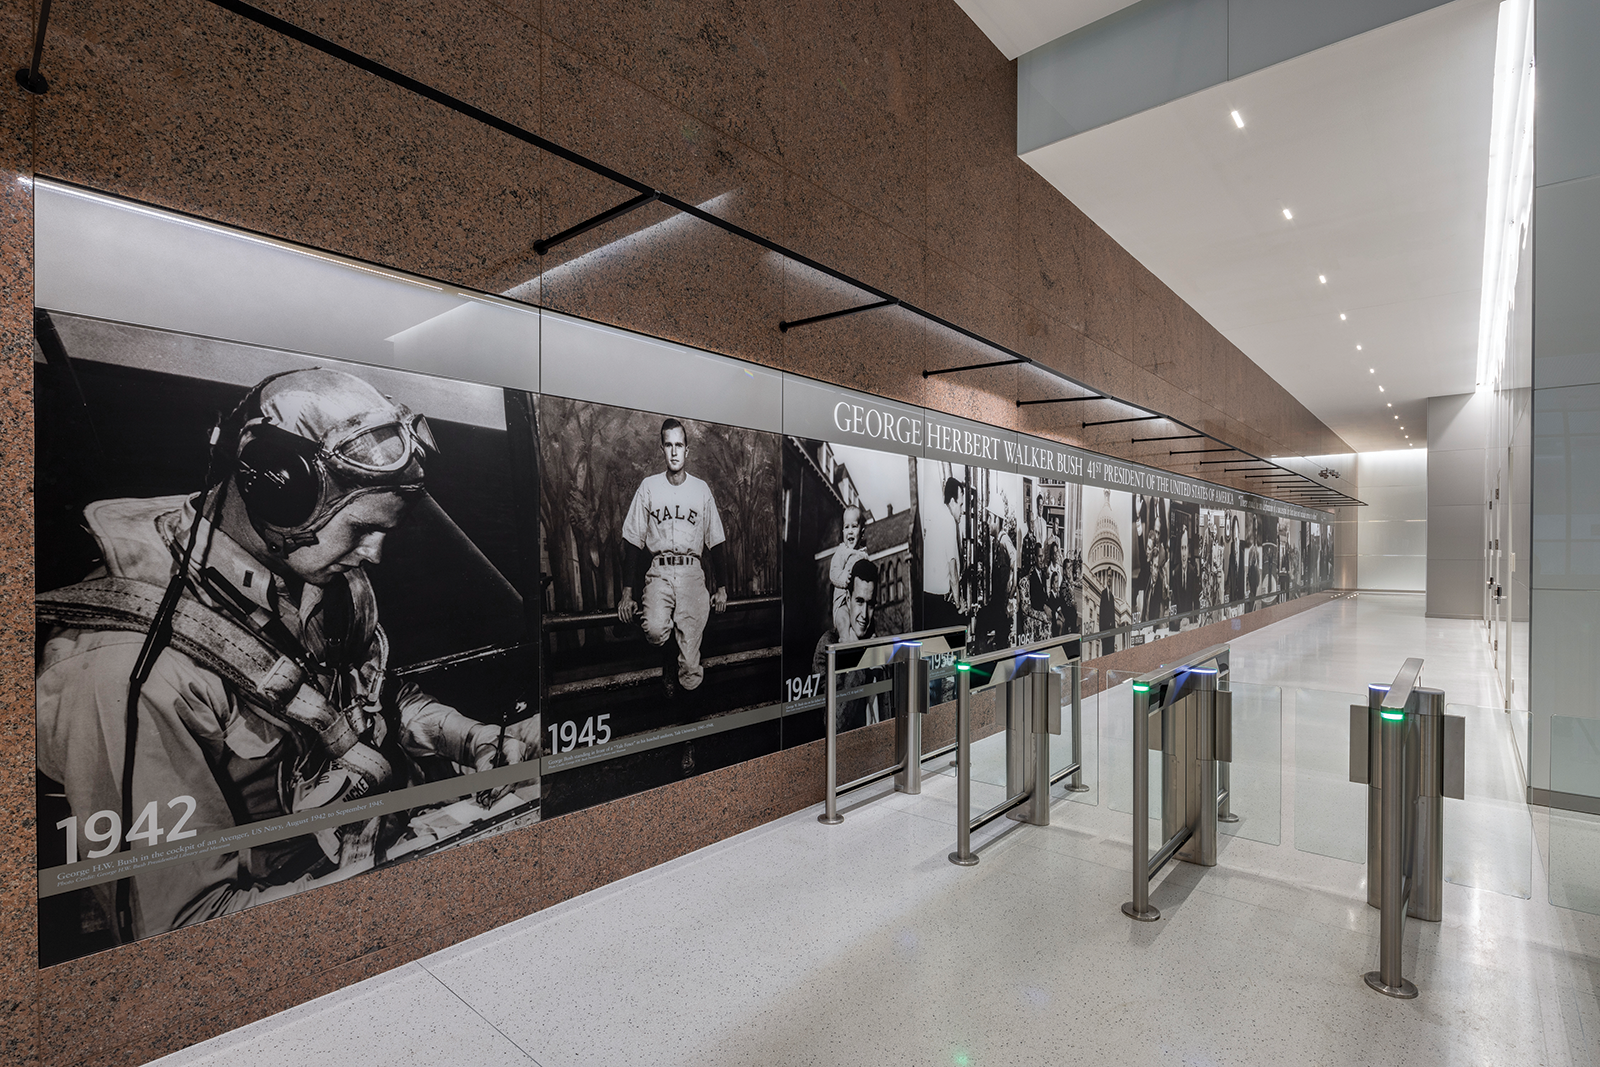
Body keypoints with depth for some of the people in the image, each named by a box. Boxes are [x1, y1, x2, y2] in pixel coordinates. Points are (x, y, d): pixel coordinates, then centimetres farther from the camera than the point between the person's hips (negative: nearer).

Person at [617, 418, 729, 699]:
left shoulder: (701, 489, 9)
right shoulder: (648, 487, 6)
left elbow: (715, 541, 13)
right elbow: (632, 541, 4)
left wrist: (721, 587, 9)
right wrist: (627, 592, -2)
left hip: (692, 573, 0)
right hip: (658, 573, 0)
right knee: (655, 630, -29)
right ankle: (667, 665, 4)